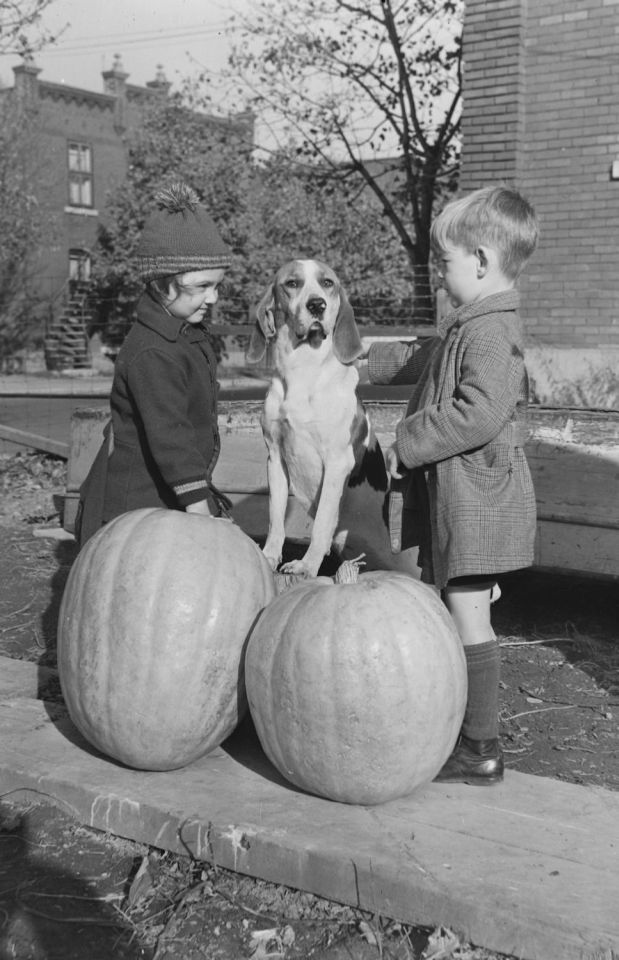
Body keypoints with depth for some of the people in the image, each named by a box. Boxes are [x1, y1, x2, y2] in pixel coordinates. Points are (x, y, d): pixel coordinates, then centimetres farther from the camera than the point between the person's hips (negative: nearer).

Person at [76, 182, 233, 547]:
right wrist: (202, 517, -36)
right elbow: (169, 435, -32)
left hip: (175, 497, 10)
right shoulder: (152, 354, -24)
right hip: (136, 506, -10)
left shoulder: (190, 332, 9)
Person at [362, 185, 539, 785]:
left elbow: (478, 414, -31)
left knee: (467, 614, -3)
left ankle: (480, 751, 8)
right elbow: (424, 359, 33)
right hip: (448, 493, 10)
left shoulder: (490, 333, -20)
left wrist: (408, 443, -21)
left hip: (475, 496, -10)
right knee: (434, 605, 17)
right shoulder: (464, 327, 13)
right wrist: (370, 359, 38)